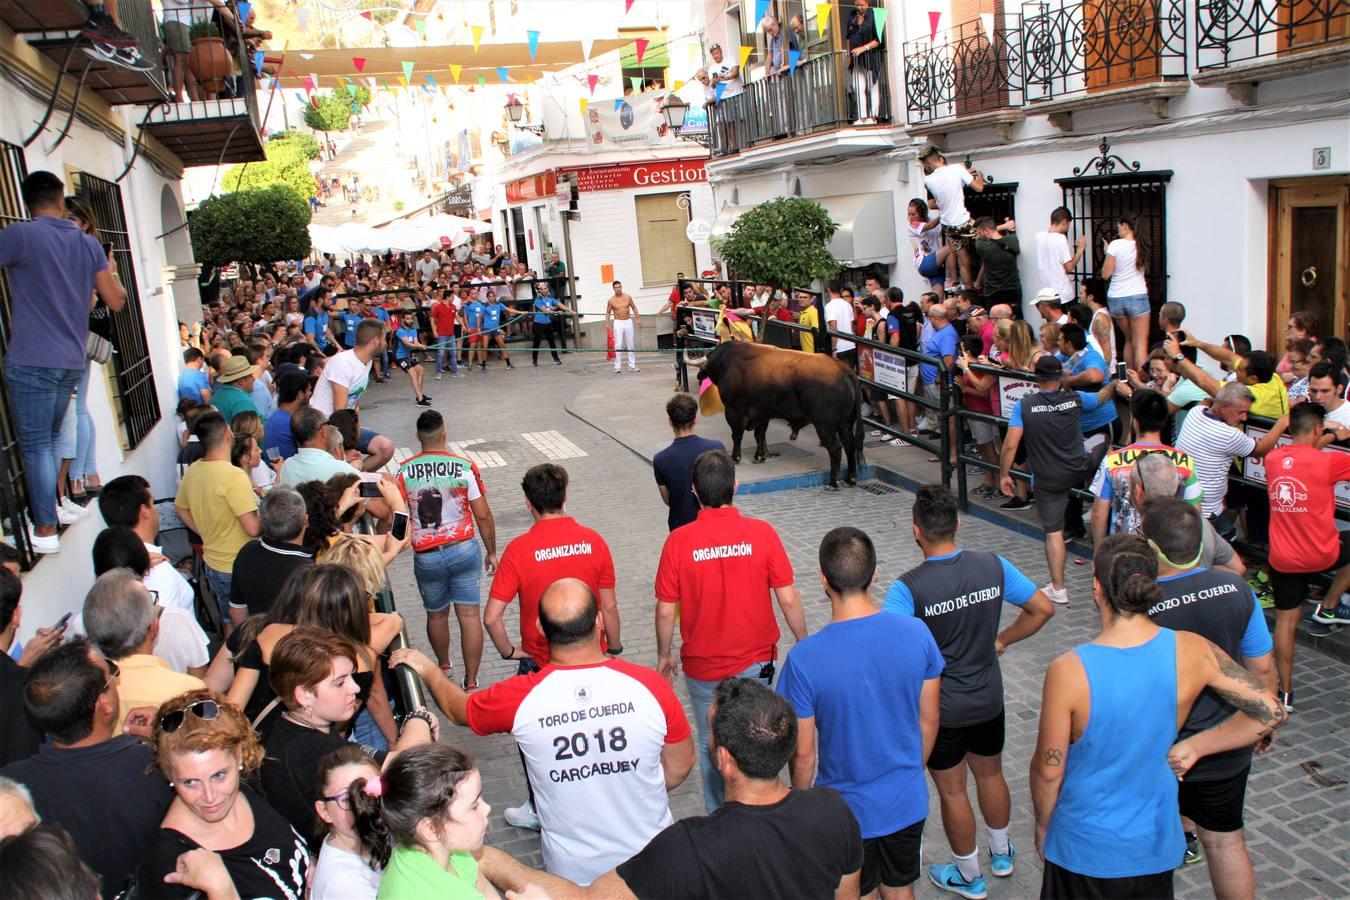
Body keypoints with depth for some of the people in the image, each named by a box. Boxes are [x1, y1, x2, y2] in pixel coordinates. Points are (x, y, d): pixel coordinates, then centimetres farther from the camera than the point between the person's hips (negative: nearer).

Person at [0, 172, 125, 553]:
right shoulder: (88, 243, 6)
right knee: (50, 439, 19)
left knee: (35, 445, 1)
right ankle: (50, 509, 26)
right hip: (73, 361, 6)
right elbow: (116, 301, 7)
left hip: (31, 360, -6)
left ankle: (46, 531, 3)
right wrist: (112, 274, 26)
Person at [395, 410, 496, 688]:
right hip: (464, 550, -1)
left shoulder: (405, 472, -7)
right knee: (469, 615, 4)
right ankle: (471, 682, 6)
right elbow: (483, 515, -6)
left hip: (426, 557, 1)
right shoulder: (465, 467, -9)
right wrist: (491, 552, 6)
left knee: (436, 615, 21)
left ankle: (444, 666, 43)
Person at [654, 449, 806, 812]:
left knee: (711, 745, 18)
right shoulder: (761, 533, -14)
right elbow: (788, 598, -10)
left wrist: (664, 655, 7)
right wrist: (804, 644, 6)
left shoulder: (679, 541, -15)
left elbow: (666, 610, -9)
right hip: (755, 662, 1)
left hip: (702, 666, 0)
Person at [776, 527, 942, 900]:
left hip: (847, 811, -3)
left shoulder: (804, 658, -27)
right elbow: (928, 722, -3)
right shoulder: (917, 633, -17)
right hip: (908, 802, 3)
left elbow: (804, 754, -16)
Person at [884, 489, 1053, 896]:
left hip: (940, 709, -4)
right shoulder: (993, 566, -13)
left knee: (952, 790, 16)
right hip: (988, 698, 5)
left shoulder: (908, 588, -26)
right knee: (990, 774, 28)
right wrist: (1003, 640, 6)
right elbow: (1043, 608, -5)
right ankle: (1002, 853, 49)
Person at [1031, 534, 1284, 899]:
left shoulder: (1068, 671, -26)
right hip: (1156, 842, 3)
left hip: (1085, 848, -3)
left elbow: (1048, 771, -16)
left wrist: (1043, 826, 3)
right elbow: (1270, 711, -6)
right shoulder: (1192, 651, -17)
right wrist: (1192, 747, 0)